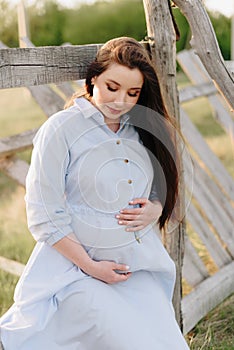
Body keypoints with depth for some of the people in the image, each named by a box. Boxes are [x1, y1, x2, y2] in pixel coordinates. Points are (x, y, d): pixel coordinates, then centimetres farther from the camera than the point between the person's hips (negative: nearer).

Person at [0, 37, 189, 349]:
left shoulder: (143, 131, 9)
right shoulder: (61, 130, -9)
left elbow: (163, 191, 20)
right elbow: (44, 216, -10)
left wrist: (155, 209, -5)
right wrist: (91, 266, -11)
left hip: (139, 266, 5)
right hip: (76, 267, -5)